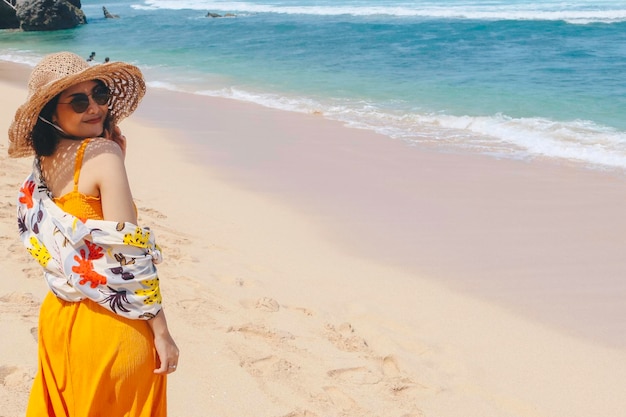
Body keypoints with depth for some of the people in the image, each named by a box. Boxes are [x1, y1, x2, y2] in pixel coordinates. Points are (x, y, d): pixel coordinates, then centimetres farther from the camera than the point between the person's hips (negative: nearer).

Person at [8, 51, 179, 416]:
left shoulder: (45, 160, 4)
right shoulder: (102, 153, -18)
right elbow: (129, 252, -21)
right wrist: (161, 331, -15)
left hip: (60, 315, 7)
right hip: (112, 323, -7)